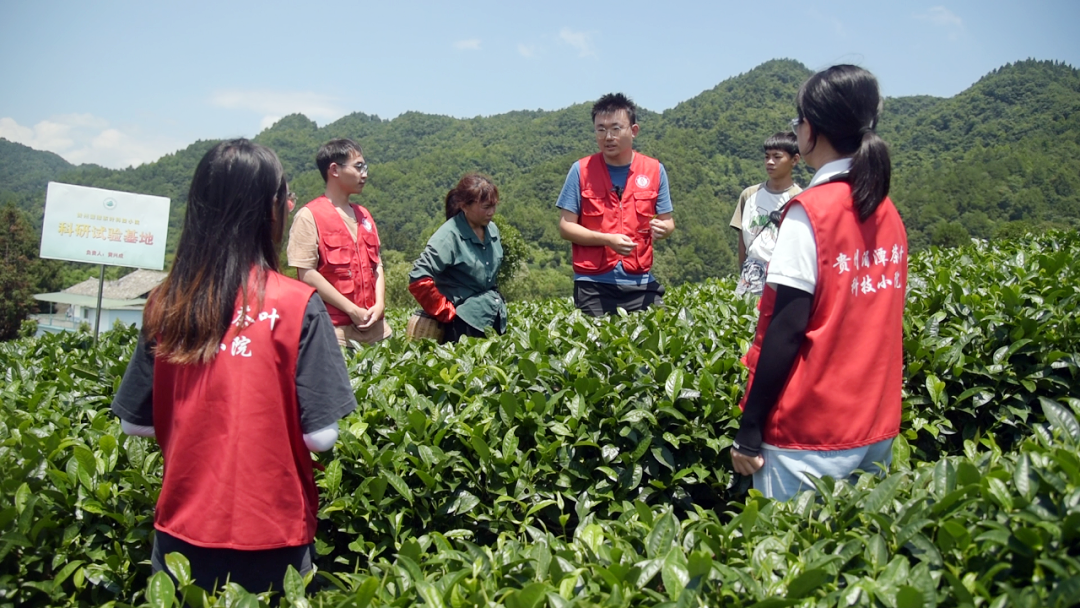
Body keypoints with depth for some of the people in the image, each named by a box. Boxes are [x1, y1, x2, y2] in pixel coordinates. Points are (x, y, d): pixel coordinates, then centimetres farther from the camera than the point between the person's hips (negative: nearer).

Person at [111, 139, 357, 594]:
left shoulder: (165, 304, -6)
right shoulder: (296, 304, -16)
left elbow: (135, 424, 4)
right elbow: (320, 436, -15)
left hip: (182, 528, 3)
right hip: (269, 538, -3)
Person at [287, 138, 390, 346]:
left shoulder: (363, 216, 15)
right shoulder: (309, 216, -5)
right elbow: (307, 274, -11)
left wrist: (380, 304, -2)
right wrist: (352, 310, -12)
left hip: (374, 325, 6)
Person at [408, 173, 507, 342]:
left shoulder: (492, 230, 6)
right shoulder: (449, 236, -15)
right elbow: (419, 280, -23)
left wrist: (495, 299, 16)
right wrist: (447, 313, -15)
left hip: (496, 319, 7)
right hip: (464, 324, -7)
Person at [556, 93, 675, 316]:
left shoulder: (654, 170, 5)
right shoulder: (581, 170, 0)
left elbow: (667, 221, 12)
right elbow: (565, 226, 0)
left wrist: (663, 228, -12)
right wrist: (607, 239, -14)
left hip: (640, 284, 2)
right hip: (593, 285, -1)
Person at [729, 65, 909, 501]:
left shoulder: (810, 211, -15)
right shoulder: (887, 212, 6)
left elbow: (786, 331, -18)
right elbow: (875, 322, 11)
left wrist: (749, 431, -12)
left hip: (812, 435, -7)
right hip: (878, 428, 7)